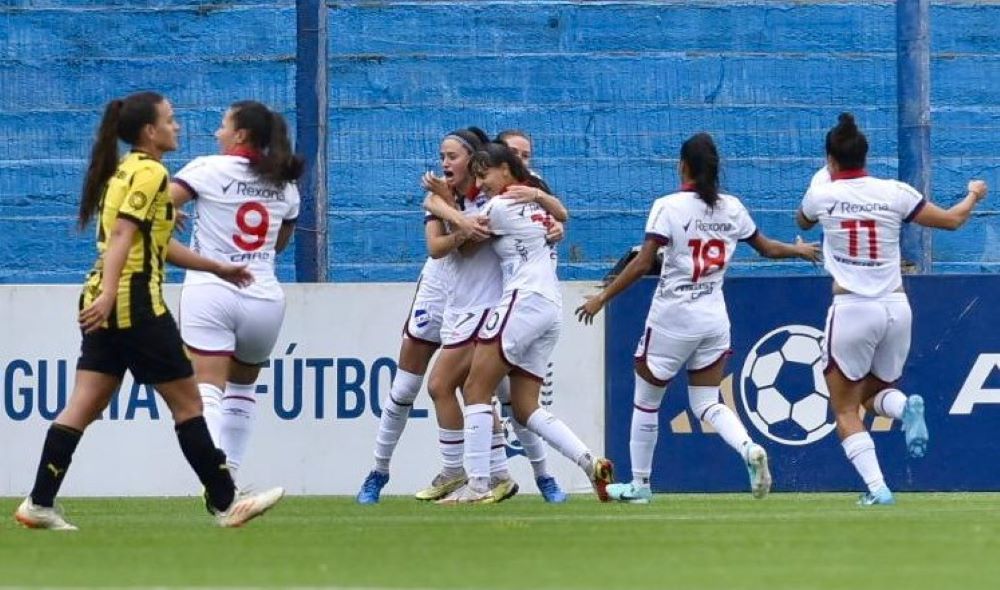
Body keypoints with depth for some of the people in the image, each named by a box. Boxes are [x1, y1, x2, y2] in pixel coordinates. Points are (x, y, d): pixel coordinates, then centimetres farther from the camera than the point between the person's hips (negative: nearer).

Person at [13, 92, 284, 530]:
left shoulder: (124, 171, 20)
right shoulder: (150, 173, -9)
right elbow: (123, 235, -21)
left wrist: (217, 268, 32)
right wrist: (109, 293, -30)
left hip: (105, 306, 9)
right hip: (136, 304, -9)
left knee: (84, 405, 4)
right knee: (186, 402, 0)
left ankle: (39, 504, -3)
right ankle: (225, 503, 5)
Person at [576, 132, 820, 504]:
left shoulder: (669, 207, -12)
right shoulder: (731, 208, 4)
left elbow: (641, 264, -17)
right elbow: (767, 248, 17)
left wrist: (602, 298, -9)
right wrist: (799, 250, 37)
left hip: (672, 319, -5)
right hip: (715, 318, 5)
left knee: (646, 402, 11)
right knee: (706, 402, 10)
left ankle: (639, 484, 18)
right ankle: (749, 449, -18)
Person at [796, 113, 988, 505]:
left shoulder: (821, 195, -3)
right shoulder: (895, 193, 0)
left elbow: (802, 222, 23)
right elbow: (953, 220, 11)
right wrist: (974, 194, 32)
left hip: (851, 311, -3)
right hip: (896, 310, 3)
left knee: (845, 410, 6)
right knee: (875, 394, 22)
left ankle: (877, 488, -14)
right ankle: (907, 407, -14)